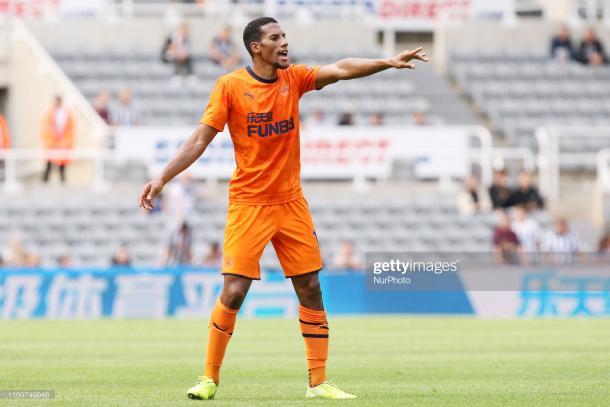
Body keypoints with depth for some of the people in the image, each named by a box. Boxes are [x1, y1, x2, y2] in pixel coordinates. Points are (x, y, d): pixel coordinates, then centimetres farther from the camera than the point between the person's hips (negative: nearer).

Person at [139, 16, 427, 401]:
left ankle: (318, 382, 10)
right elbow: (200, 140, -7)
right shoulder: (230, 86, -7)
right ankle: (210, 378, 5)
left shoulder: (293, 78, 3)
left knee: (311, 288, 3)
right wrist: (162, 178, -14)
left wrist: (387, 62, -25)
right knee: (234, 292, -10)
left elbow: (340, 69, -10)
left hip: (291, 202, 4)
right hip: (248, 205, -4)